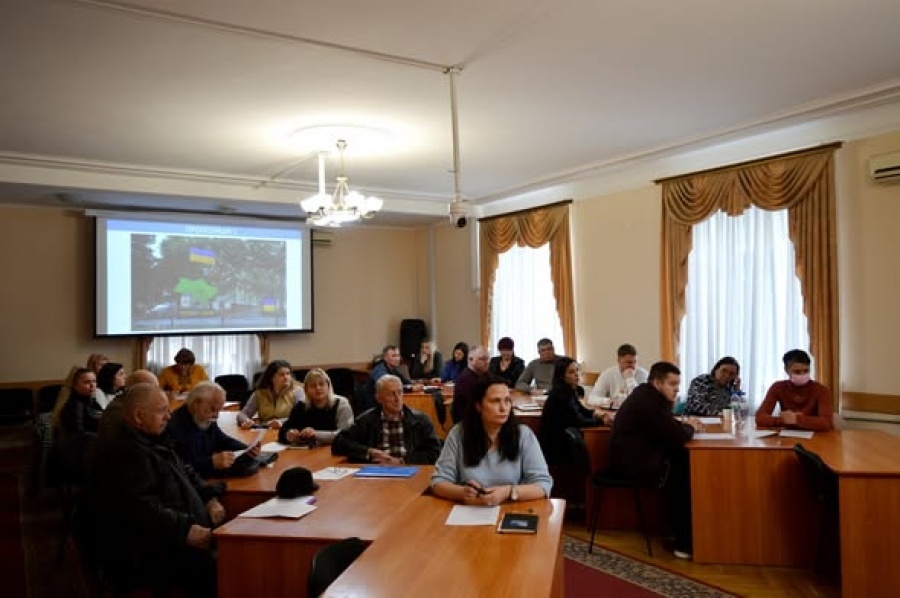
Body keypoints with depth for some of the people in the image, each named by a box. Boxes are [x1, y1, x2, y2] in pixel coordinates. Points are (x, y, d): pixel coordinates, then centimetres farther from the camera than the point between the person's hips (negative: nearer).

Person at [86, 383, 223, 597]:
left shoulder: (152, 442, 17)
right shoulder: (123, 452, -17)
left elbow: (186, 472, 23)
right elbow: (141, 509, -27)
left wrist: (210, 498, 6)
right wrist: (185, 530, -31)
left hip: (164, 539, 10)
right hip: (139, 555, -10)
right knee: (211, 567, -27)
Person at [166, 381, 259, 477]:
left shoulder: (208, 421, 7)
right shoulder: (174, 426, -22)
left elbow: (223, 440, 22)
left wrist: (247, 449, 6)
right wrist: (211, 462, -35)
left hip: (208, 477, 8)